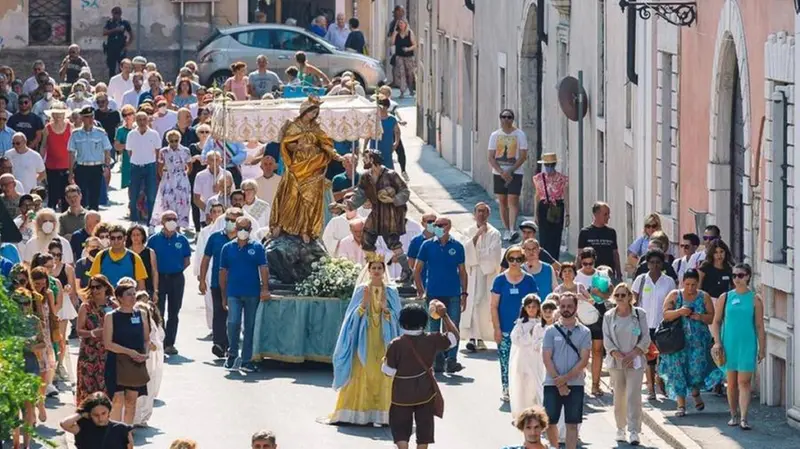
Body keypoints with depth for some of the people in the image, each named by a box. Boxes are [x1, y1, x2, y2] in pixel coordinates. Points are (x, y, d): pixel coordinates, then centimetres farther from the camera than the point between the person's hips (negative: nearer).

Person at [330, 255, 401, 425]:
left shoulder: (391, 292, 6)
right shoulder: (361, 290, 3)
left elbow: (396, 317, 4)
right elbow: (353, 316, 2)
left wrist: (385, 308, -15)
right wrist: (363, 304, -15)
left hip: (384, 341, 1)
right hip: (364, 340, -1)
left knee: (383, 376, -3)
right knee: (362, 374, -6)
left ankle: (380, 414, -1)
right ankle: (359, 413, -3)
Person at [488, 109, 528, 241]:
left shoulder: (519, 134, -1)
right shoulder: (495, 135, 6)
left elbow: (523, 156, -5)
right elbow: (491, 157, 3)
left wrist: (510, 171, -13)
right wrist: (502, 172, -10)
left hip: (515, 172, -3)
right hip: (499, 172, 3)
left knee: (513, 200, -14)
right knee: (502, 201, 6)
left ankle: (512, 230, -21)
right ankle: (506, 229, 15)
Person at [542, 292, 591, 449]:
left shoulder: (584, 332, 3)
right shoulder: (551, 331, 3)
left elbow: (584, 360, -3)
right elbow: (547, 358, -2)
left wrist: (566, 378, -13)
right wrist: (559, 383, -10)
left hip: (575, 384, 0)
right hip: (552, 384, 0)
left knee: (572, 424, -1)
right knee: (550, 422, 3)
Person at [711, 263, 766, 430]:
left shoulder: (755, 299, 1)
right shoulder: (725, 298, 4)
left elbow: (759, 326, 3)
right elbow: (716, 322, 7)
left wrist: (762, 348, 1)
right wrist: (717, 342, -3)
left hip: (748, 345, -2)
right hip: (729, 344, 2)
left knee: (744, 381, -9)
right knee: (731, 382, 9)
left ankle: (744, 418, -13)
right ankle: (733, 415, 21)